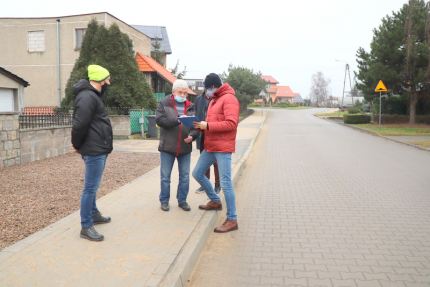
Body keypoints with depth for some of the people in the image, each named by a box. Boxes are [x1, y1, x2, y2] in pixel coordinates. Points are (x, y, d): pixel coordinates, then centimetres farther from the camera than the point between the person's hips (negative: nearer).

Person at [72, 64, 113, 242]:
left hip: (98, 149, 11)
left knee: (93, 186, 22)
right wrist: (77, 145, -11)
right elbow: (79, 124, -23)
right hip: (94, 150, -11)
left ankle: (93, 214, 37)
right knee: (90, 188, -5)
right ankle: (86, 227, 2)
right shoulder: (87, 97, -19)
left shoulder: (93, 95, 15)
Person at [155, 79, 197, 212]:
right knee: (165, 176, 7)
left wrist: (192, 135, -15)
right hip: (167, 147, -3)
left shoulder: (190, 107, 9)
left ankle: (182, 200, 24)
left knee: (185, 176, 9)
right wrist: (178, 121, -22)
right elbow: (159, 120, -14)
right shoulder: (164, 103, 0)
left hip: (185, 147, 3)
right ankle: (164, 200, 21)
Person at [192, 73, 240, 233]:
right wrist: (202, 125, 3)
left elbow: (231, 124, -22)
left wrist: (208, 125, -19)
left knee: (225, 183, -7)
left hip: (223, 148, -10)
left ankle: (232, 220, 2)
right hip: (210, 147, 10)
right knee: (197, 173, 16)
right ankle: (215, 201, 34)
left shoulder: (229, 99, -12)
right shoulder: (214, 100, 19)